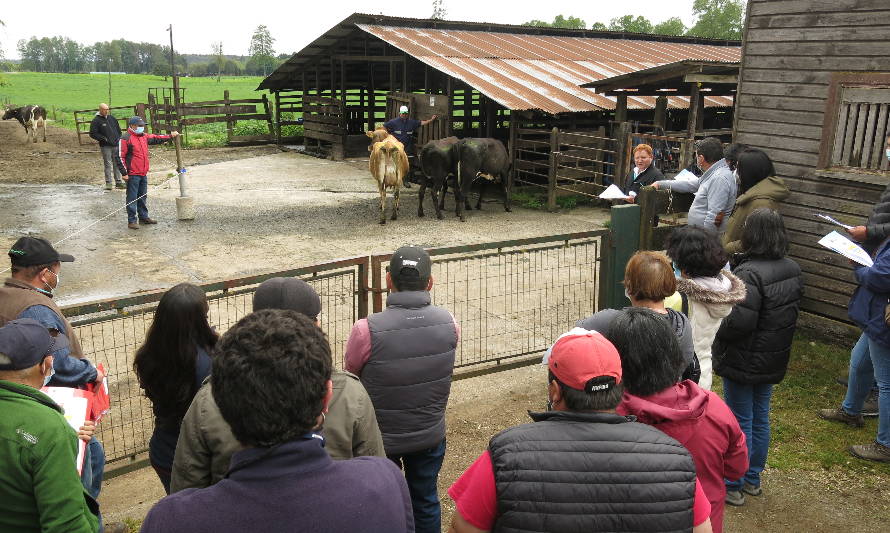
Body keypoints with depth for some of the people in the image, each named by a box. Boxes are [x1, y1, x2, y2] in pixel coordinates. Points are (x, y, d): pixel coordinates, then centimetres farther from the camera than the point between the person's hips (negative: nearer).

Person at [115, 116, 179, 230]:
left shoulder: (144, 136, 12)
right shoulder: (125, 138, -12)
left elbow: (156, 139, 29)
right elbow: (120, 157, -13)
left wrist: (170, 136, 27)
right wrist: (124, 173, -15)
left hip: (143, 174, 8)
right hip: (132, 175, -8)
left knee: (143, 197, 17)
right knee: (132, 198, -2)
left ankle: (144, 217, 28)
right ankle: (131, 221, 3)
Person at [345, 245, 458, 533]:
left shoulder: (367, 330, -28)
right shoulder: (448, 323, -16)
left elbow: (351, 367, -9)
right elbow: (438, 368, -1)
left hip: (381, 436, -2)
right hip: (430, 434, 3)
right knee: (426, 500, 24)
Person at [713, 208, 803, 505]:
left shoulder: (749, 273, -27)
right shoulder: (792, 270, 2)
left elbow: (740, 322, -29)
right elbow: (792, 310, 12)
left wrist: (715, 329, -11)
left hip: (743, 362, -8)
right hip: (774, 360, 8)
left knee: (739, 424, 5)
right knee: (760, 419, 20)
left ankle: (733, 487, 19)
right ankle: (753, 480, 35)